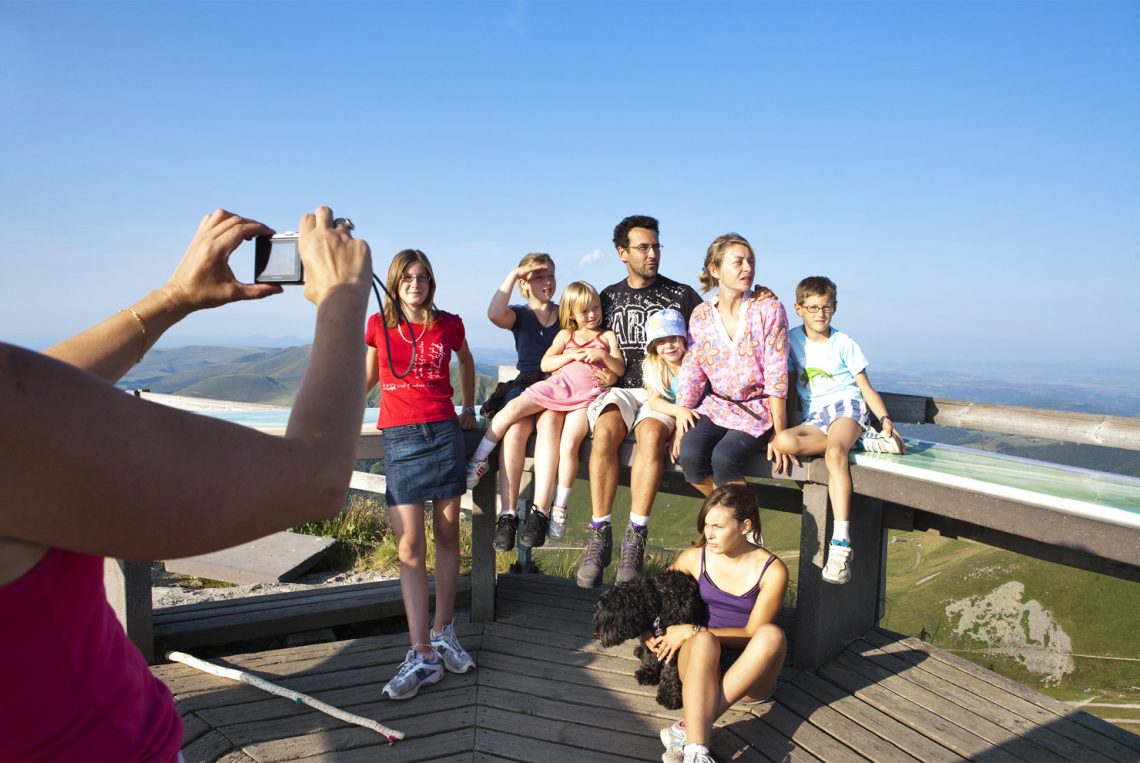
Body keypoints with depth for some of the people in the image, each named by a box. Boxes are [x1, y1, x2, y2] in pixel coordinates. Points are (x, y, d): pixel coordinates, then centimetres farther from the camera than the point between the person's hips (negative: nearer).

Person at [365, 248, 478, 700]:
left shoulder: (448, 324, 6)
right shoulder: (378, 325, 6)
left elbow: (466, 363, 26)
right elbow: (367, 377, 18)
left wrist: (469, 409, 27)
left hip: (444, 432, 1)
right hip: (399, 438, -1)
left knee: (447, 537, 6)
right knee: (410, 547, -5)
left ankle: (443, 634, 21)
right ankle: (422, 656, -2)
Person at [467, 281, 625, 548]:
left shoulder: (607, 336, 18)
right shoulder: (565, 335, 20)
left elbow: (620, 369, 9)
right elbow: (545, 363, 8)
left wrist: (602, 355, -8)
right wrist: (572, 355, -5)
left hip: (587, 396, -2)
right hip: (558, 386, 2)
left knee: (569, 442, -28)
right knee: (510, 410, -20)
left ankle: (560, 508, -17)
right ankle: (478, 463, -6)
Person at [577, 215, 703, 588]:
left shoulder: (681, 295, 11)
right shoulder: (608, 298, 18)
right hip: (620, 388, 2)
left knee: (651, 434, -36)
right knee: (605, 432, -33)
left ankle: (635, 539, -30)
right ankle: (599, 536, -26)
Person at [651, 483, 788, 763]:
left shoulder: (772, 571, -9)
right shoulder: (694, 558, 0)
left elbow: (752, 633, -10)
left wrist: (692, 631, -16)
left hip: (749, 673, -1)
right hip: (700, 660, 1)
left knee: (772, 634, -34)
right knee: (704, 640, -35)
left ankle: (688, 729, -39)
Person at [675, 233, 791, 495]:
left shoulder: (768, 308, -6)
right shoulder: (701, 316, 3)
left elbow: (776, 375, -10)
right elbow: (691, 375, 3)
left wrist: (779, 433, -13)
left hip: (758, 410, -3)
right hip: (717, 406, 3)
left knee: (723, 458, -29)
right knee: (690, 455, -24)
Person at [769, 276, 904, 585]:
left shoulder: (844, 343, 7)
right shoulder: (792, 340, 10)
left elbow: (866, 388, 7)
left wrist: (885, 418, -10)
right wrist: (786, 424, 2)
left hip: (846, 405, -2)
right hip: (813, 419, 3)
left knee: (835, 451, -37)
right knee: (781, 441, -32)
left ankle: (841, 543, -41)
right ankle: (861, 440, -20)